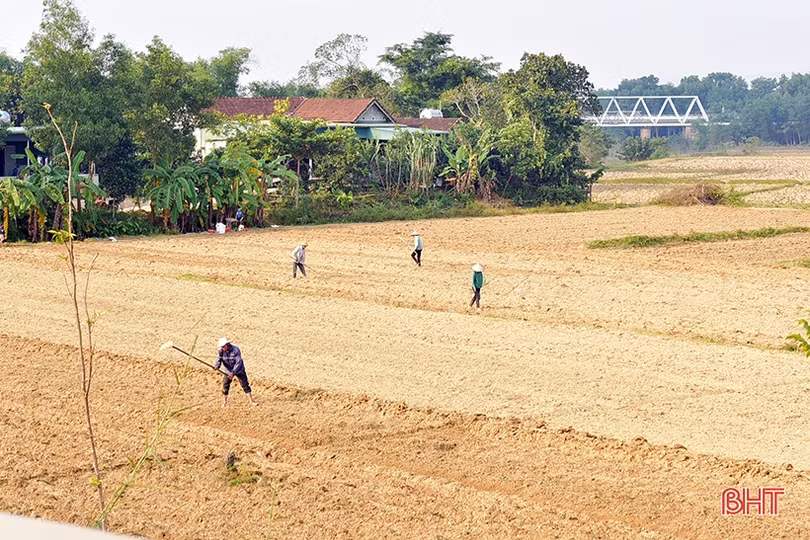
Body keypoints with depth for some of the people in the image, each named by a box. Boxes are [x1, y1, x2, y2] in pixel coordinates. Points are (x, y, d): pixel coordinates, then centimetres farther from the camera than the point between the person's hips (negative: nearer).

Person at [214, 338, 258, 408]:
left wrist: (233, 372, -35)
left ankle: (251, 401, 2)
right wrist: (217, 366, -38)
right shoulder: (221, 351, -12)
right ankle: (224, 401, 18)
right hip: (228, 371, 4)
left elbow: (238, 362, -27)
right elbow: (219, 359, -14)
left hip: (238, 370, -4)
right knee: (225, 386, 1)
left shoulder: (236, 350, -26)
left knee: (245, 385, -3)